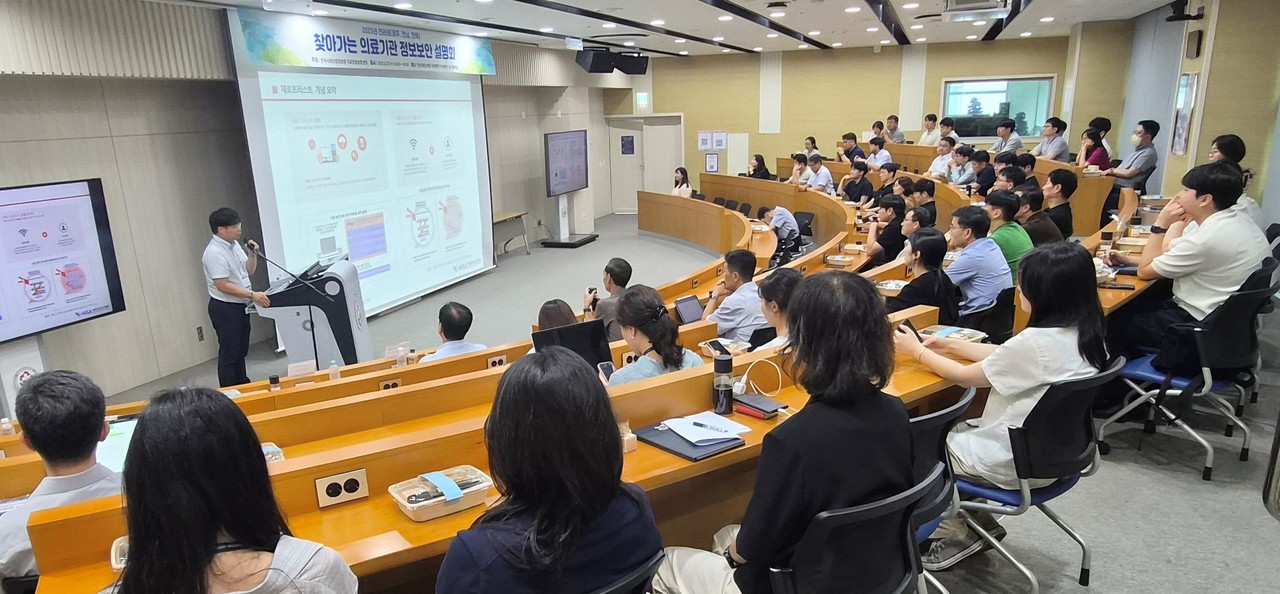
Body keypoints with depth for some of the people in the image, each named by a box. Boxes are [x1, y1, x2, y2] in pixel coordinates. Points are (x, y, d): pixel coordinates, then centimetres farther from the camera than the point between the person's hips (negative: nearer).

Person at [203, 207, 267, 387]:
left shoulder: (234, 244, 6)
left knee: (241, 351, 19)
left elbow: (249, 270, 15)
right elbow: (223, 286, -25)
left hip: (240, 306, 9)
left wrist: (253, 254, -3)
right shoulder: (214, 253, -21)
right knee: (229, 353, 0)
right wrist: (252, 295, -29)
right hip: (225, 308, -9)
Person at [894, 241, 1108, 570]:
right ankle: (977, 523, 24)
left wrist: (917, 350, -2)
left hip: (1019, 462, -9)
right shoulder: (1085, 332, -4)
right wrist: (951, 345, 11)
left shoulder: (1038, 341, -31)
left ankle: (958, 533, 25)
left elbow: (965, 376, -16)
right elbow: (1008, 357, 10)